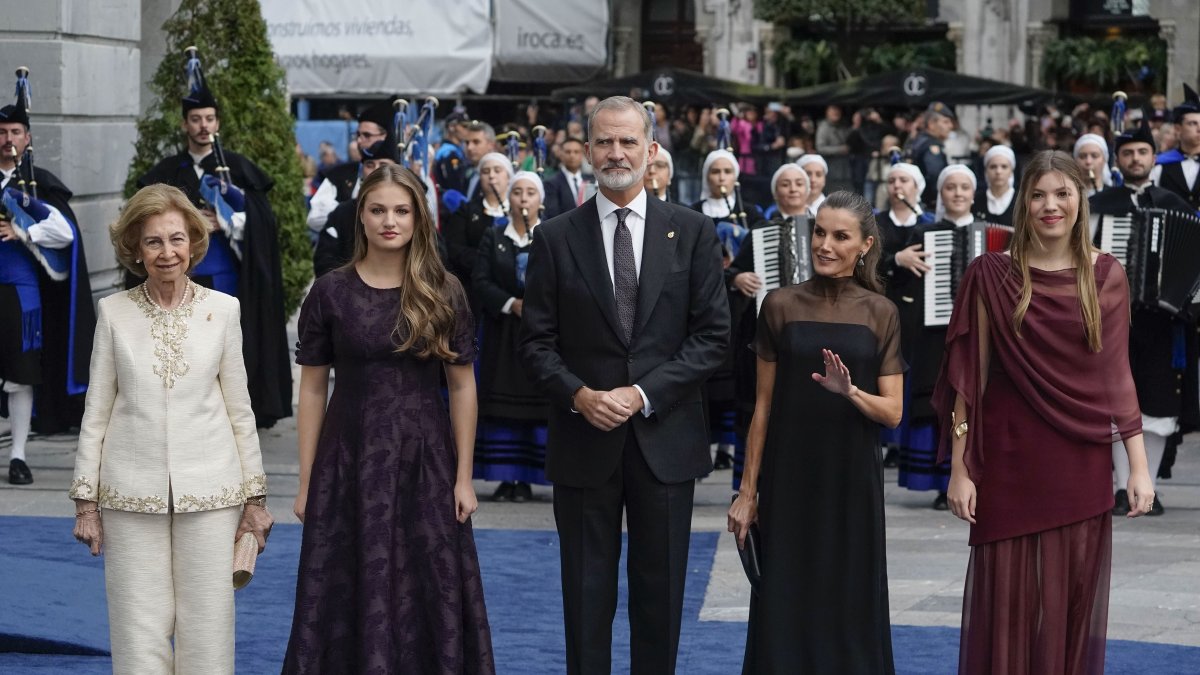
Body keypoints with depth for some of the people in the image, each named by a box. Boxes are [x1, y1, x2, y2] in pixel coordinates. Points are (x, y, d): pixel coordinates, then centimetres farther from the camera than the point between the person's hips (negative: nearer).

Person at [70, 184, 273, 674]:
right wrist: (85, 501, 3)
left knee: (207, 632, 2)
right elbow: (96, 412, 5)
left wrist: (255, 496, 6)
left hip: (209, 494, 0)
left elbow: (240, 409, 7)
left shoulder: (223, 310, 2)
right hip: (132, 495, 0)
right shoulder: (114, 312, 2)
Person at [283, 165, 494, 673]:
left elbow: (462, 387, 2)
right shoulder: (330, 293, -1)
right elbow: (312, 390, 1)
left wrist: (463, 477, -3)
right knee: (352, 594, 5)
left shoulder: (444, 294, 0)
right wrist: (305, 483, -2)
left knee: (429, 592, 6)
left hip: (424, 460, 0)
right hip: (351, 459, 0)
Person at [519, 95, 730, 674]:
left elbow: (712, 335, -2)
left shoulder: (692, 232, 2)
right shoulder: (556, 239, 3)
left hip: (664, 436, 0)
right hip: (583, 438, 0)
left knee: (660, 592, 7)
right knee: (587, 592, 5)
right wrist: (580, 396, -15)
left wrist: (643, 393, -12)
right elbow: (537, 341, 2)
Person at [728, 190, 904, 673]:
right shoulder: (780, 306, 1)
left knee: (848, 610, 5)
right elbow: (764, 405, 3)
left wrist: (850, 392, -20)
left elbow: (892, 412, 0)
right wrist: (748, 490, 0)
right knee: (785, 606, 3)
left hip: (850, 477, 0)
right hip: (788, 475, 0)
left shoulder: (880, 313, 2)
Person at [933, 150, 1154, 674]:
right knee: (1008, 599, 3)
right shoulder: (991, 275, -2)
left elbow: (1117, 376, 7)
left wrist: (1138, 465, 2)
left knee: (1074, 598, 7)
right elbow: (968, 379, -1)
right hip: (1010, 460, -2)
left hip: (1082, 462, 2)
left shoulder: (1107, 275, 4)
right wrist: (959, 469, -5)